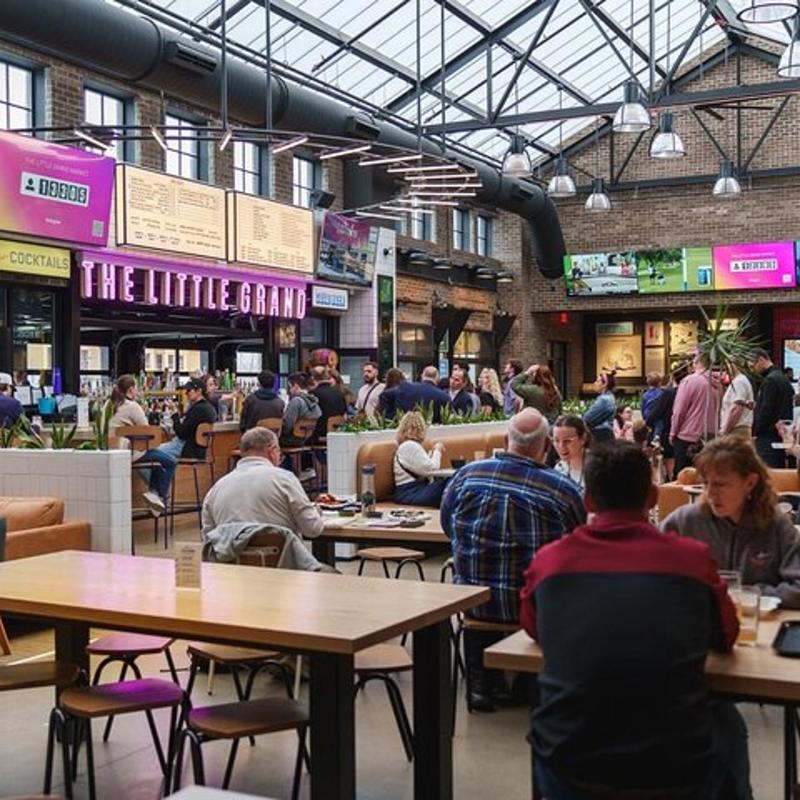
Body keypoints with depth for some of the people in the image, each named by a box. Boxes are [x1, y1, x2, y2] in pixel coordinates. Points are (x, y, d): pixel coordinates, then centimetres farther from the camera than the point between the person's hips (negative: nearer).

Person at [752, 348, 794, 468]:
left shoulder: (770, 380, -14)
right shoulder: (782, 378, 16)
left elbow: (766, 410, -17)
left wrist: (756, 432, -8)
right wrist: (755, 406, 13)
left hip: (768, 437, -10)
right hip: (780, 435, 10)